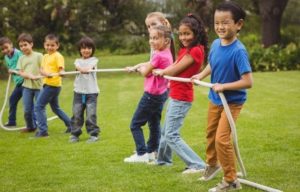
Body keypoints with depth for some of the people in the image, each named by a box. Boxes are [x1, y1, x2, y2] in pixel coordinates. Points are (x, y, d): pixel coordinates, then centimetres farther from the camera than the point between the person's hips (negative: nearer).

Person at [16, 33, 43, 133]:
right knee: (27, 110, 5)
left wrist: (38, 76, -25)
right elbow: (21, 72, 1)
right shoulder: (21, 58, 8)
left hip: (38, 85, -3)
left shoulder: (38, 56, -4)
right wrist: (29, 75, -19)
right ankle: (30, 127, 23)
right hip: (27, 86, 3)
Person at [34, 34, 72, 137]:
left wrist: (61, 73, -41)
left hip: (52, 85, -9)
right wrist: (46, 73, -19)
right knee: (55, 108, 21)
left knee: (39, 107, -8)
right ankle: (71, 125, 28)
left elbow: (61, 69, -17)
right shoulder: (45, 56, 14)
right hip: (48, 84, 9)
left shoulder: (57, 56, -9)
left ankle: (43, 130, -6)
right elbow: (42, 70, 3)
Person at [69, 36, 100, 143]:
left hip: (91, 91, -2)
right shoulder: (78, 61, 11)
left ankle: (93, 134, 4)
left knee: (91, 114, -6)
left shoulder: (94, 60, 7)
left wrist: (84, 69, -35)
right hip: (79, 91, 2)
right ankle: (75, 134, 13)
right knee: (76, 114, 3)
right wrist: (82, 69, -35)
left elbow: (90, 67, -15)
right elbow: (79, 67, -12)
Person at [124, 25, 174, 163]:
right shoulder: (167, 53, 3)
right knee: (154, 123, 20)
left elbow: (145, 72, -14)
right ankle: (152, 151, 30)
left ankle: (142, 154, 0)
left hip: (152, 94, -9)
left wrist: (139, 68, 7)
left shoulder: (159, 55, -24)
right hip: (162, 93, 9)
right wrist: (135, 67, 24)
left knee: (135, 124, 1)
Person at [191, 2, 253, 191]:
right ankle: (212, 163, 50)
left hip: (232, 102, -7)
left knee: (222, 138, -11)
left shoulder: (238, 51, -28)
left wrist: (223, 86, -28)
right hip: (214, 99, 7)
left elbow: (248, 82, -29)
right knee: (211, 133, 23)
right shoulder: (215, 44, -8)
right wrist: (201, 75, -5)